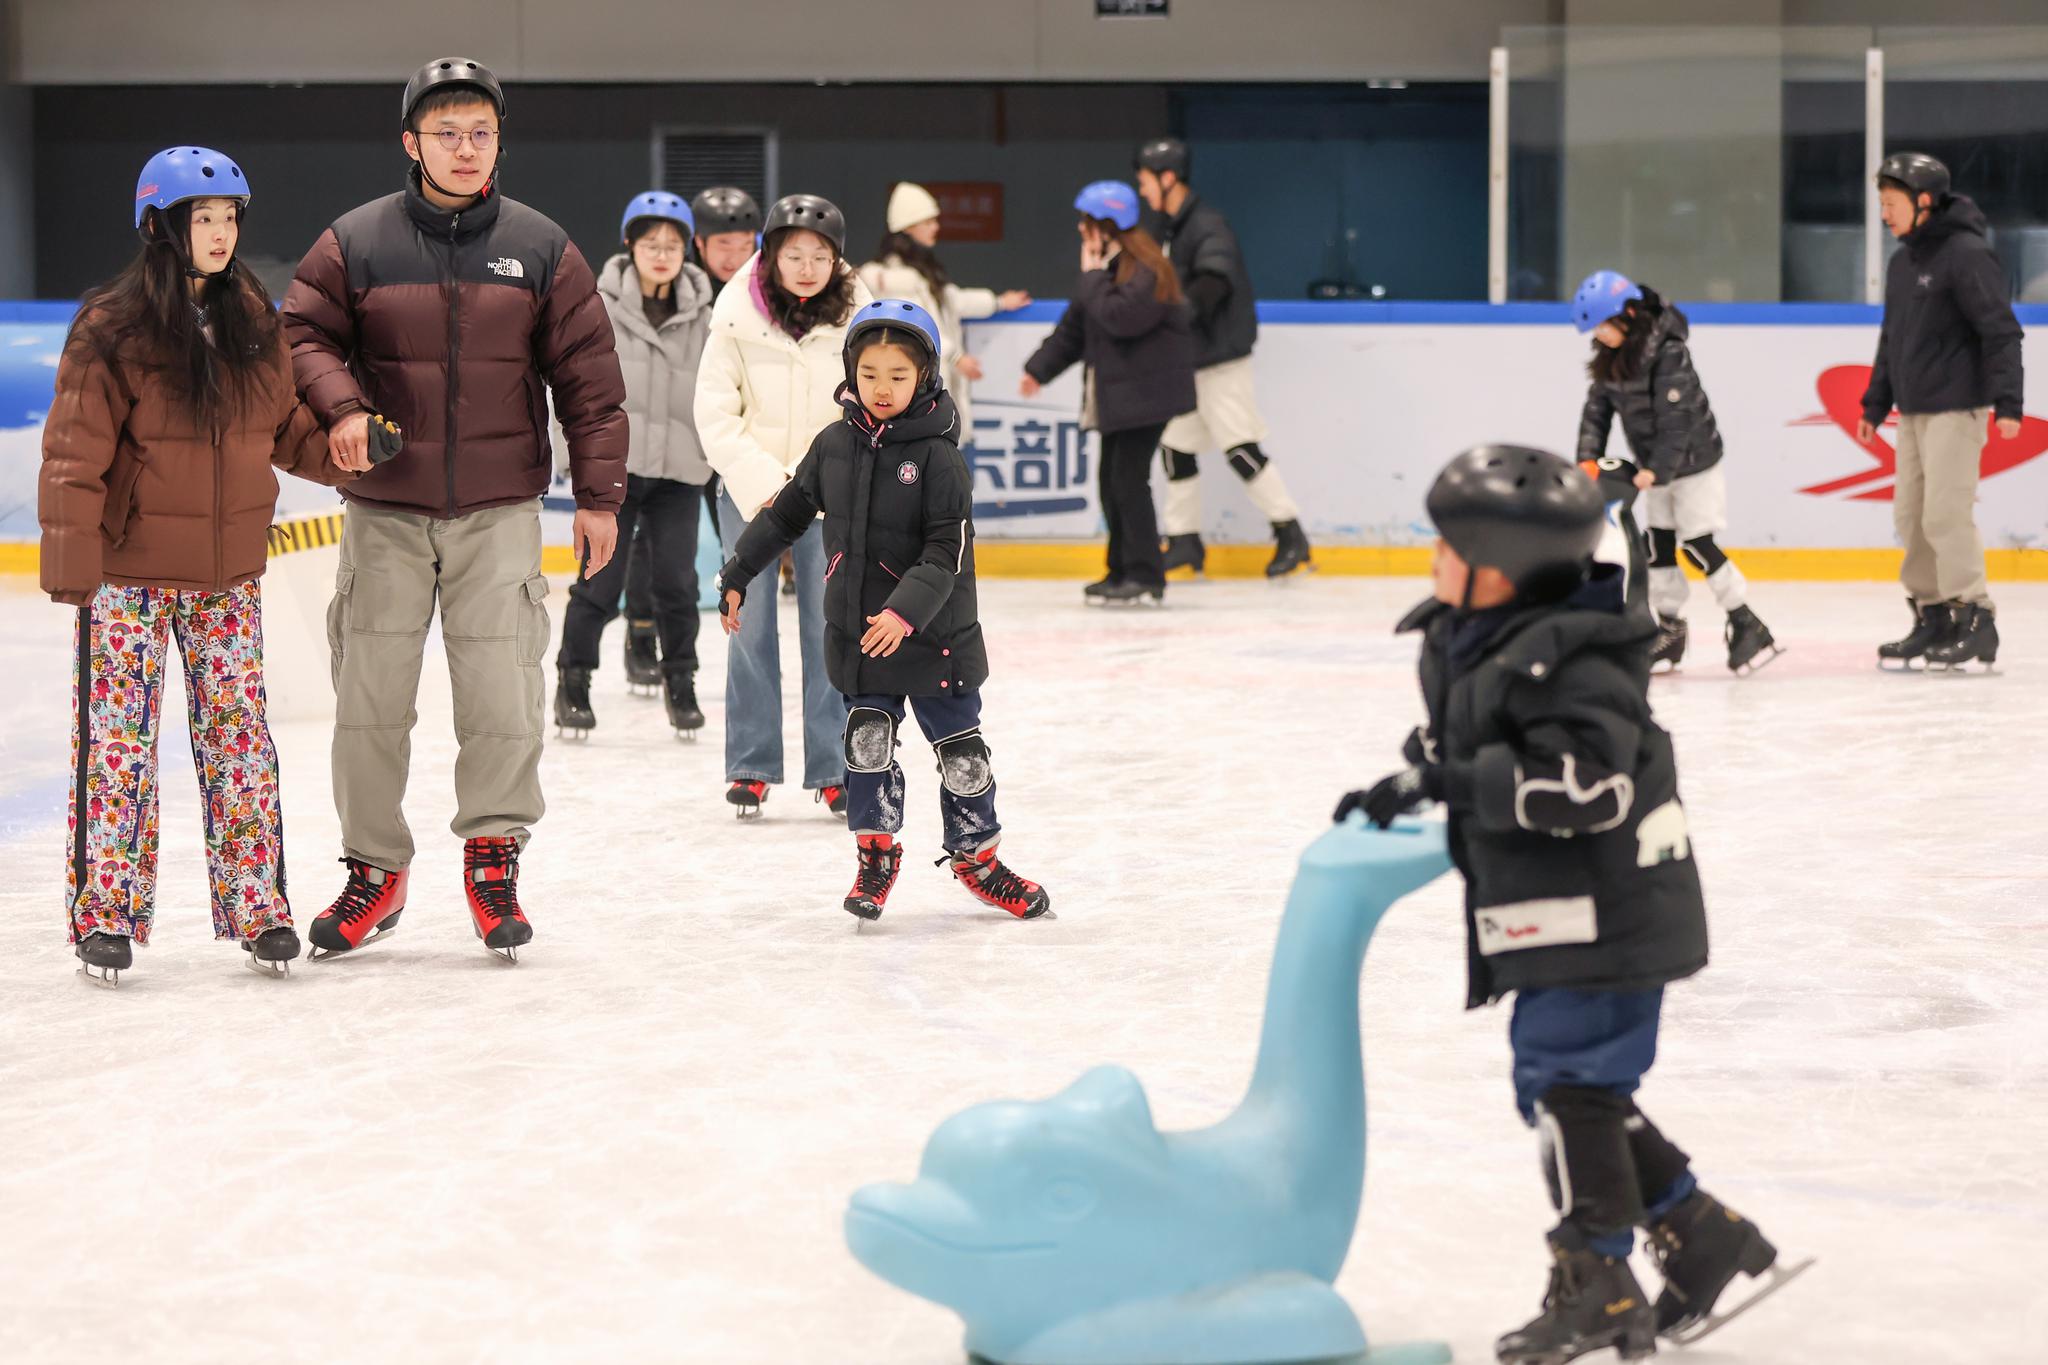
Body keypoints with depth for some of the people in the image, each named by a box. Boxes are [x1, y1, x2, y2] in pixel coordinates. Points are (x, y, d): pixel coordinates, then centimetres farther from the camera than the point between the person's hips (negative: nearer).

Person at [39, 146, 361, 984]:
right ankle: (105, 913, 7)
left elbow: (289, 427, 14)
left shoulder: (251, 322, 6)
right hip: (129, 571, -4)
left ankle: (256, 904, 14)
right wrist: (71, 559, -16)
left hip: (228, 573, 5)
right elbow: (75, 453, -11)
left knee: (239, 731, 6)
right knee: (118, 736, -1)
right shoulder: (112, 329, -11)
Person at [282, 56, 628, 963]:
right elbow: (300, 334, 3)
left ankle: (494, 856, 10)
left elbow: (588, 379, 5)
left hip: (499, 510, 0)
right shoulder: (355, 243, 0)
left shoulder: (542, 250, 3)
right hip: (385, 510, 0)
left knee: (501, 692, -5)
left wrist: (598, 494, 3)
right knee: (371, 697, 2)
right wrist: (339, 405, -16)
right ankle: (373, 870, 16)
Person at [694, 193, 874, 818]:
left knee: (830, 627, -2)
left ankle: (833, 769, 8)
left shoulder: (857, 319, -4)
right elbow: (716, 415, -5)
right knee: (751, 625, -1)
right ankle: (750, 767, 10)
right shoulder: (737, 319, -6)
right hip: (748, 487, -1)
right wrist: (763, 485, -14)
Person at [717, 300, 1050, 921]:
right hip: (857, 632, 3)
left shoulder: (939, 457, -12)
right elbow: (785, 513, 13)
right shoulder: (834, 444, 2)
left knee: (960, 748, 6)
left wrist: (906, 610, -30)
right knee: (868, 739, 1)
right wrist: (737, 576, 15)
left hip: (935, 634, -3)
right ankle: (876, 852, 18)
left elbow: (948, 551, -18)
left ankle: (976, 855, 22)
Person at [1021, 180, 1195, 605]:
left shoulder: (1146, 270, -16)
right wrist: (1039, 369, 18)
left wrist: (1092, 277, -16)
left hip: (1147, 391, -10)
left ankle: (1145, 575, -8)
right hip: (1114, 393, 10)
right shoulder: (1104, 266, 14)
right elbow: (1074, 327, 20)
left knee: (1129, 479, -12)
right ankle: (1123, 570, 18)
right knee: (1112, 482, 11)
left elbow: (1119, 316, -29)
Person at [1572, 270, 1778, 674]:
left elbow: (1675, 419, -29)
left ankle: (1746, 626, 1)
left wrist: (1656, 470, -33)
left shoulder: (1668, 352, -26)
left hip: (1692, 461, -8)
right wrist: (1588, 459, -13)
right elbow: (1597, 408, -1)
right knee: (1658, 546, 8)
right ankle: (1669, 629, 17)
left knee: (1699, 545, -8)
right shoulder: (1610, 356, -3)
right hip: (1654, 467, 8)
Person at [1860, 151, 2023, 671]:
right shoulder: (1901, 263, 15)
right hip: (1914, 410, 9)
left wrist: (2007, 402, -22)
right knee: (1910, 515, 7)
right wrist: (1875, 405, 25)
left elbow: (2001, 331, -16)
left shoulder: (1967, 254, -12)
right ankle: (1932, 618, 15)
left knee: (1946, 515, -13)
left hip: (1955, 408, -9)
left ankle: (1976, 622, -7)